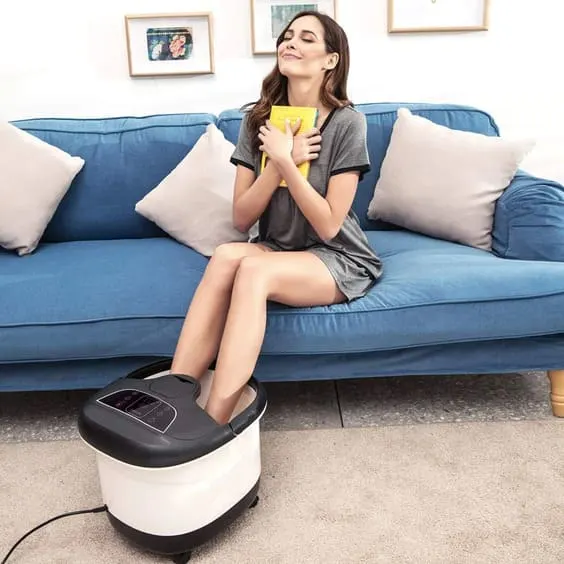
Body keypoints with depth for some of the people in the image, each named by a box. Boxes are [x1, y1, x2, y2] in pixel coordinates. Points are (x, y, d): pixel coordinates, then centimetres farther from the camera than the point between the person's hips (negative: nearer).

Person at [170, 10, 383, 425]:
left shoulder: (347, 122, -11)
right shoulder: (259, 119, 2)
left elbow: (328, 226, -15)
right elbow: (242, 219, -4)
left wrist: (285, 162, -23)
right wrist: (282, 161, -17)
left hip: (338, 261, -4)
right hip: (277, 251, 4)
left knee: (252, 269, -33)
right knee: (226, 254, -30)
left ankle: (210, 427, -34)